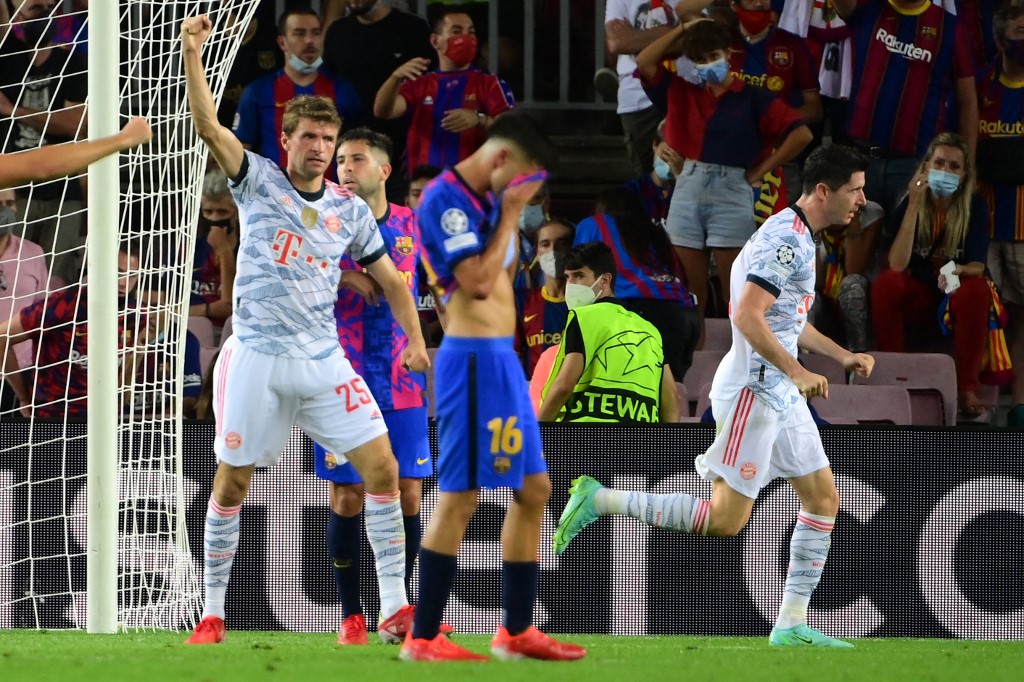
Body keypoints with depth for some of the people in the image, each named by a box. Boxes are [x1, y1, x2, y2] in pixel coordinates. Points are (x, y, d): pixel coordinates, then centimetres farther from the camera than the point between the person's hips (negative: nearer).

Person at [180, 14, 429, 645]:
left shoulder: (350, 209, 9)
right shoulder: (258, 180, 2)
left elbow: (390, 277, 18)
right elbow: (209, 125, -12)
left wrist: (415, 340, 5)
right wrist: (192, 53, -24)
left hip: (324, 362, 3)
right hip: (255, 357, -2)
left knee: (382, 468, -6)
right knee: (232, 481, 0)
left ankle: (395, 609, -2)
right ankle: (213, 613, 11)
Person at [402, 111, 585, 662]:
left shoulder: (487, 198, 15)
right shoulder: (445, 197, -13)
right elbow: (479, 280, -21)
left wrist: (513, 212, 15)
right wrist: (510, 213, -14)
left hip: (504, 357, 10)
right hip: (473, 357, -10)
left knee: (534, 489, 12)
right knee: (460, 496, -8)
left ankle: (517, 631, 18)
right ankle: (423, 638, -4)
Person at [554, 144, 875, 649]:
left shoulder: (801, 238, 15)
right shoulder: (784, 239, -17)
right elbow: (747, 316, -25)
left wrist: (842, 355, 22)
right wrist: (797, 372, -25)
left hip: (781, 396, 10)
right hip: (752, 390, -10)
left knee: (824, 498, 8)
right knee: (726, 519, -10)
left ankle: (792, 625, 11)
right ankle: (599, 501, -2)